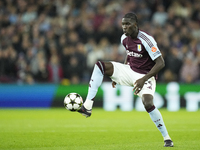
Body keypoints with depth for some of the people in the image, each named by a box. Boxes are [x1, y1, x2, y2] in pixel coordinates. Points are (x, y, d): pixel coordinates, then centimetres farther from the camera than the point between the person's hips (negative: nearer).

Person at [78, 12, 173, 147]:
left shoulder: (146, 40, -23)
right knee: (99, 65, -10)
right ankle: (87, 107, -19)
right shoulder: (124, 38, 0)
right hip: (130, 71, 7)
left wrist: (144, 79, -31)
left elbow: (160, 63, -24)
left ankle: (167, 138, -13)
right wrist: (118, 75, 18)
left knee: (148, 104, -31)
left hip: (145, 76, -7)